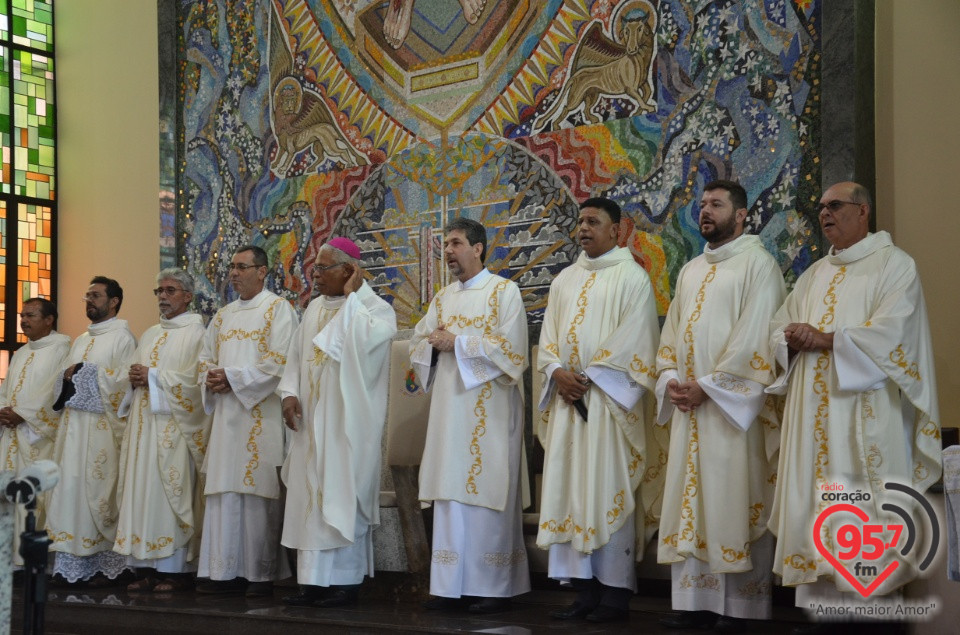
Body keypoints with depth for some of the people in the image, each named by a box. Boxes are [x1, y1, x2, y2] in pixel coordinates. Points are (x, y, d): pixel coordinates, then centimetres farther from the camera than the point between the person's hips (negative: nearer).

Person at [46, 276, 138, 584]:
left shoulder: (123, 337, -1)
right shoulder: (80, 341, 22)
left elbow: (124, 380, -14)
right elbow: (62, 382, 21)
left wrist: (84, 373, -10)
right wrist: (67, 376, -1)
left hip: (102, 428, -7)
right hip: (72, 426, 7)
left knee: (99, 492, -8)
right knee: (69, 489, 2)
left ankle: (107, 564, -3)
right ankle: (72, 564, 4)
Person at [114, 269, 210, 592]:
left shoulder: (196, 332, -2)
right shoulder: (150, 335, 21)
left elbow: (195, 378, -13)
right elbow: (135, 373, 22)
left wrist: (153, 377, -12)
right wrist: (134, 378, -1)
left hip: (174, 428, -7)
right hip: (144, 423, 8)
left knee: (170, 491, -8)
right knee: (142, 490, 3)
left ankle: (177, 569, -5)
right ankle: (150, 568, 7)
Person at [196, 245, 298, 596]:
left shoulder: (278, 309, -2)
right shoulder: (223, 316, 19)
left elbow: (279, 361, -13)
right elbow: (205, 360, 21)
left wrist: (232, 377, -13)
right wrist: (211, 380, -2)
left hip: (260, 415, -6)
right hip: (225, 414, 7)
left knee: (257, 492, -6)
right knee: (224, 492, 4)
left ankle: (262, 573, 1)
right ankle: (226, 571, 9)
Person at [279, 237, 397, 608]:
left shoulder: (373, 307, -7)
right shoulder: (315, 308, 14)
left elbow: (364, 341, -28)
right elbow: (296, 356, 15)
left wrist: (351, 297, -17)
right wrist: (290, 394, 0)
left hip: (346, 421, -7)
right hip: (311, 420, 7)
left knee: (342, 496, -5)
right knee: (312, 496, 6)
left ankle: (346, 580, 3)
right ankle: (316, 580, 10)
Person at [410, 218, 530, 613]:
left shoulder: (504, 291, -2)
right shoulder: (442, 298, 16)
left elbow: (511, 347, -12)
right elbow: (419, 344, 14)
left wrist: (458, 343, -12)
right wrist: (434, 344, -8)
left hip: (488, 410, -6)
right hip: (449, 406, 6)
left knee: (487, 491, -5)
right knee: (451, 493, 2)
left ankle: (493, 587, 1)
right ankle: (452, 585, 6)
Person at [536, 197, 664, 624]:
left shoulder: (631, 277, 0)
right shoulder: (565, 279, 18)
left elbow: (634, 338, -10)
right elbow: (549, 335, 13)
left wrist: (590, 374, -14)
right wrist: (558, 372, -6)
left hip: (609, 396, -6)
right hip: (567, 398, 6)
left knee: (608, 491, -6)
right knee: (570, 490, 2)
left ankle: (615, 592, -2)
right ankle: (584, 589, 6)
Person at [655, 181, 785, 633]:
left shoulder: (757, 264, -3)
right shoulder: (690, 271, 19)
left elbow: (754, 338, -13)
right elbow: (671, 333, 18)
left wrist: (708, 386, -15)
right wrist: (670, 380, 0)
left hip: (734, 405, -7)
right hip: (688, 408, 7)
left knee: (733, 503, -5)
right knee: (689, 503, 5)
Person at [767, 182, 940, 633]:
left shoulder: (893, 265, 0)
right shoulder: (814, 275, 20)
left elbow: (890, 334, -14)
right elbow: (779, 330, 13)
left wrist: (825, 339, -13)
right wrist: (793, 340, -10)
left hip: (865, 416, -6)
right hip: (813, 416, 6)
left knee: (862, 519, -7)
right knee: (816, 514, 3)